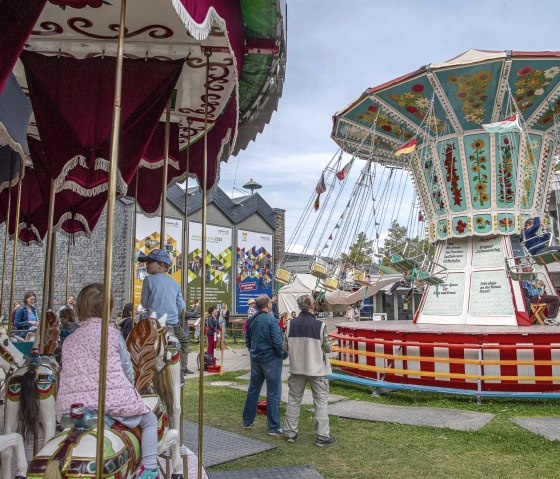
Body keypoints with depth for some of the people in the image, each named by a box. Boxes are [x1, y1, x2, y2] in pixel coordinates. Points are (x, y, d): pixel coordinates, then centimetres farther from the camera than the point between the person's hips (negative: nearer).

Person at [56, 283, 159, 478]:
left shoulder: (69, 341, 12)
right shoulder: (112, 333, 2)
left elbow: (69, 372, 17)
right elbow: (126, 368, 6)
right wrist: (128, 389, 26)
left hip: (71, 404, 4)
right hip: (114, 399, -3)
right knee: (150, 420, 16)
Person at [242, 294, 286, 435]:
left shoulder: (251, 320, 4)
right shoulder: (271, 320, -18)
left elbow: (247, 340, 13)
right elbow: (278, 342, -21)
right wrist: (282, 355, -5)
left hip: (255, 359, 7)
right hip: (271, 359, -7)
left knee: (253, 389, 18)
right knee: (273, 393, 1)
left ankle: (247, 421, 28)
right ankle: (274, 427, 6)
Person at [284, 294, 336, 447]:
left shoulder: (291, 324, -7)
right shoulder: (320, 325, -15)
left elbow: (286, 346, -2)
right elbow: (328, 349, -9)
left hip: (297, 368, 3)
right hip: (317, 369, -3)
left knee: (293, 400, 15)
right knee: (321, 402, 8)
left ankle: (291, 433, 22)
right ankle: (322, 436, 10)